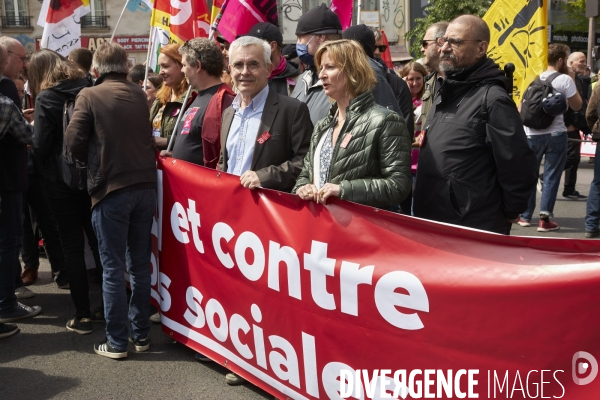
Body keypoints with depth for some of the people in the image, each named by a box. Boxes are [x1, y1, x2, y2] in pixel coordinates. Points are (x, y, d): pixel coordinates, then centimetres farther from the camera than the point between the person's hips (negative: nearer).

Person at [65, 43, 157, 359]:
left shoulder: (89, 96, -5)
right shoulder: (140, 94, 7)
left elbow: (74, 142, -8)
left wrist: (93, 160, 10)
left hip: (110, 189, -4)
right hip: (145, 186, 4)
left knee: (113, 268, 3)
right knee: (140, 265, 12)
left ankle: (116, 342, 10)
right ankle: (140, 334, 21)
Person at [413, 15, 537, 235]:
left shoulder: (492, 99, -16)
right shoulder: (444, 93, 13)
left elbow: (519, 167, -19)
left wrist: (508, 212, -7)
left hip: (474, 233, -9)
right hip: (431, 224, 9)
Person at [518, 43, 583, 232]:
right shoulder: (565, 79, -7)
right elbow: (577, 106, -1)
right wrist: (573, 80, 6)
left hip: (532, 134, 4)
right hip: (555, 134, -4)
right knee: (551, 176, 2)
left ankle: (525, 216, 19)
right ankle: (544, 219, 1)